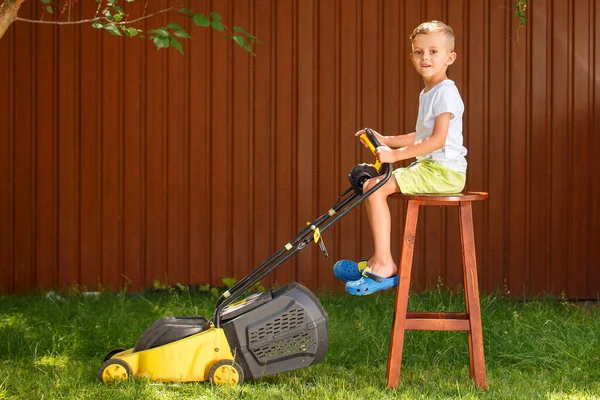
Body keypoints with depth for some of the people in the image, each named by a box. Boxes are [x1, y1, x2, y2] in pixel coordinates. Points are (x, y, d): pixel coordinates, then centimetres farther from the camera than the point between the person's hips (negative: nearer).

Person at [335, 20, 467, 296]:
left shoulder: (445, 92, -13)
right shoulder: (427, 94, 20)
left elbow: (438, 139, -22)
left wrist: (396, 154, -22)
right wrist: (386, 141, 21)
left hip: (444, 171, -10)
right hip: (429, 167, 10)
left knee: (375, 187, -20)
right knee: (370, 186, 10)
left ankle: (384, 266, -21)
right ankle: (378, 261, 10)